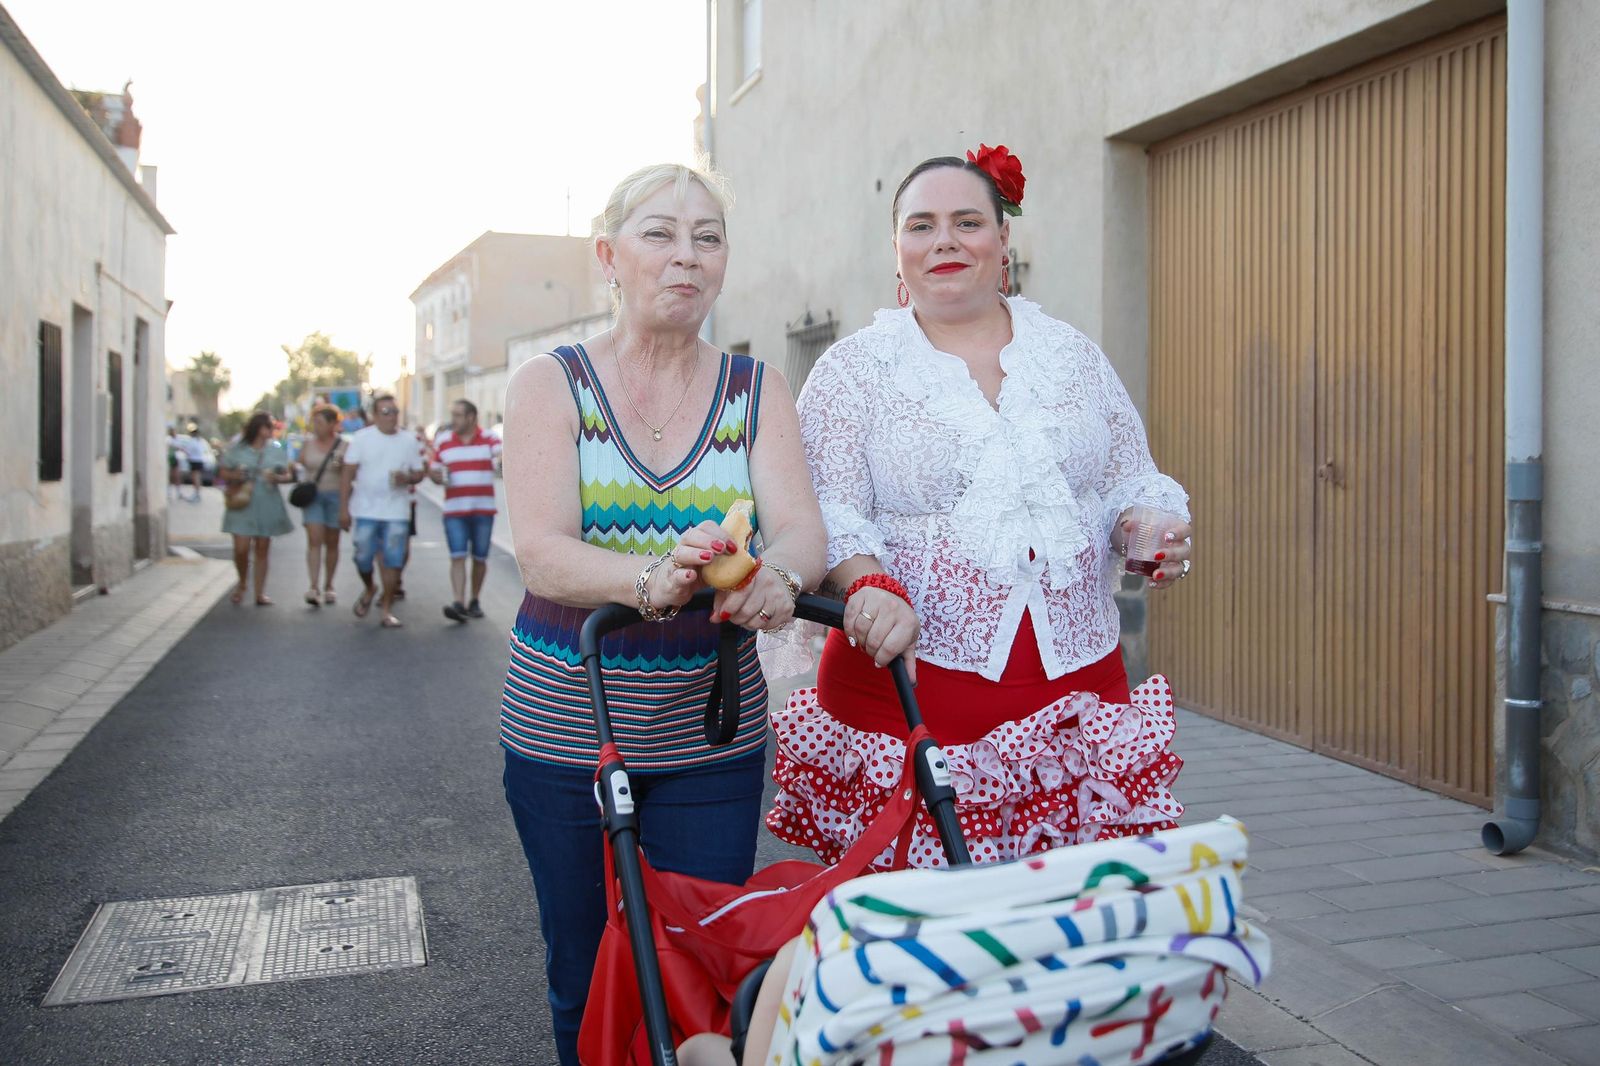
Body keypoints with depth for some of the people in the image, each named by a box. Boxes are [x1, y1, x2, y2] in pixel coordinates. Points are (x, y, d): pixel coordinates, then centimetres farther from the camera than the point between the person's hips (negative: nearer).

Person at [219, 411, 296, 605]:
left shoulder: (276, 450, 8)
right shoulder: (237, 449, 2)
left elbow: (287, 475, 9)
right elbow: (224, 473, 9)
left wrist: (277, 478, -13)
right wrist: (235, 476, -13)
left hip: (267, 505, 2)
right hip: (242, 504, -2)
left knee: (262, 550, 5)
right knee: (241, 549, -8)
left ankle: (260, 592, 12)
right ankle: (242, 583, 19)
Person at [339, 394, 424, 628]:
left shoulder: (409, 441, 6)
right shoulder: (362, 438, 0)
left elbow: (418, 473, 12)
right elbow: (348, 474, 0)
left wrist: (407, 478, -13)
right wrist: (343, 507, -5)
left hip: (396, 512, 1)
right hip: (365, 511, -1)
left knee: (393, 560, -3)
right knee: (363, 557, 2)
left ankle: (386, 608, 7)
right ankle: (369, 589, 33)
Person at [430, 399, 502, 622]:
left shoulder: (489, 439, 1)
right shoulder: (442, 441, 8)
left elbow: (502, 454, -18)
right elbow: (435, 472, 14)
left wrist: (502, 459, -41)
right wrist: (436, 476, -9)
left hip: (484, 509, 0)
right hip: (454, 510, 1)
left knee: (480, 558, 7)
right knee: (457, 557, -10)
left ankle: (474, 601, 22)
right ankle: (459, 603, -16)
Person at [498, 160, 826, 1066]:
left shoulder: (759, 391, 3)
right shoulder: (551, 384, -2)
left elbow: (803, 531, -11)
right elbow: (542, 552, -16)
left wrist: (774, 574, -36)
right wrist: (654, 576, -37)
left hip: (710, 737, 1)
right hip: (564, 729, -1)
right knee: (587, 977, 12)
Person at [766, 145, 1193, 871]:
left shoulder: (1074, 356, 14)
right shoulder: (854, 370, 5)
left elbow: (1132, 485, 17)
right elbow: (825, 514, -4)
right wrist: (872, 585, -23)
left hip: (1078, 680, 3)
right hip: (907, 691, -2)